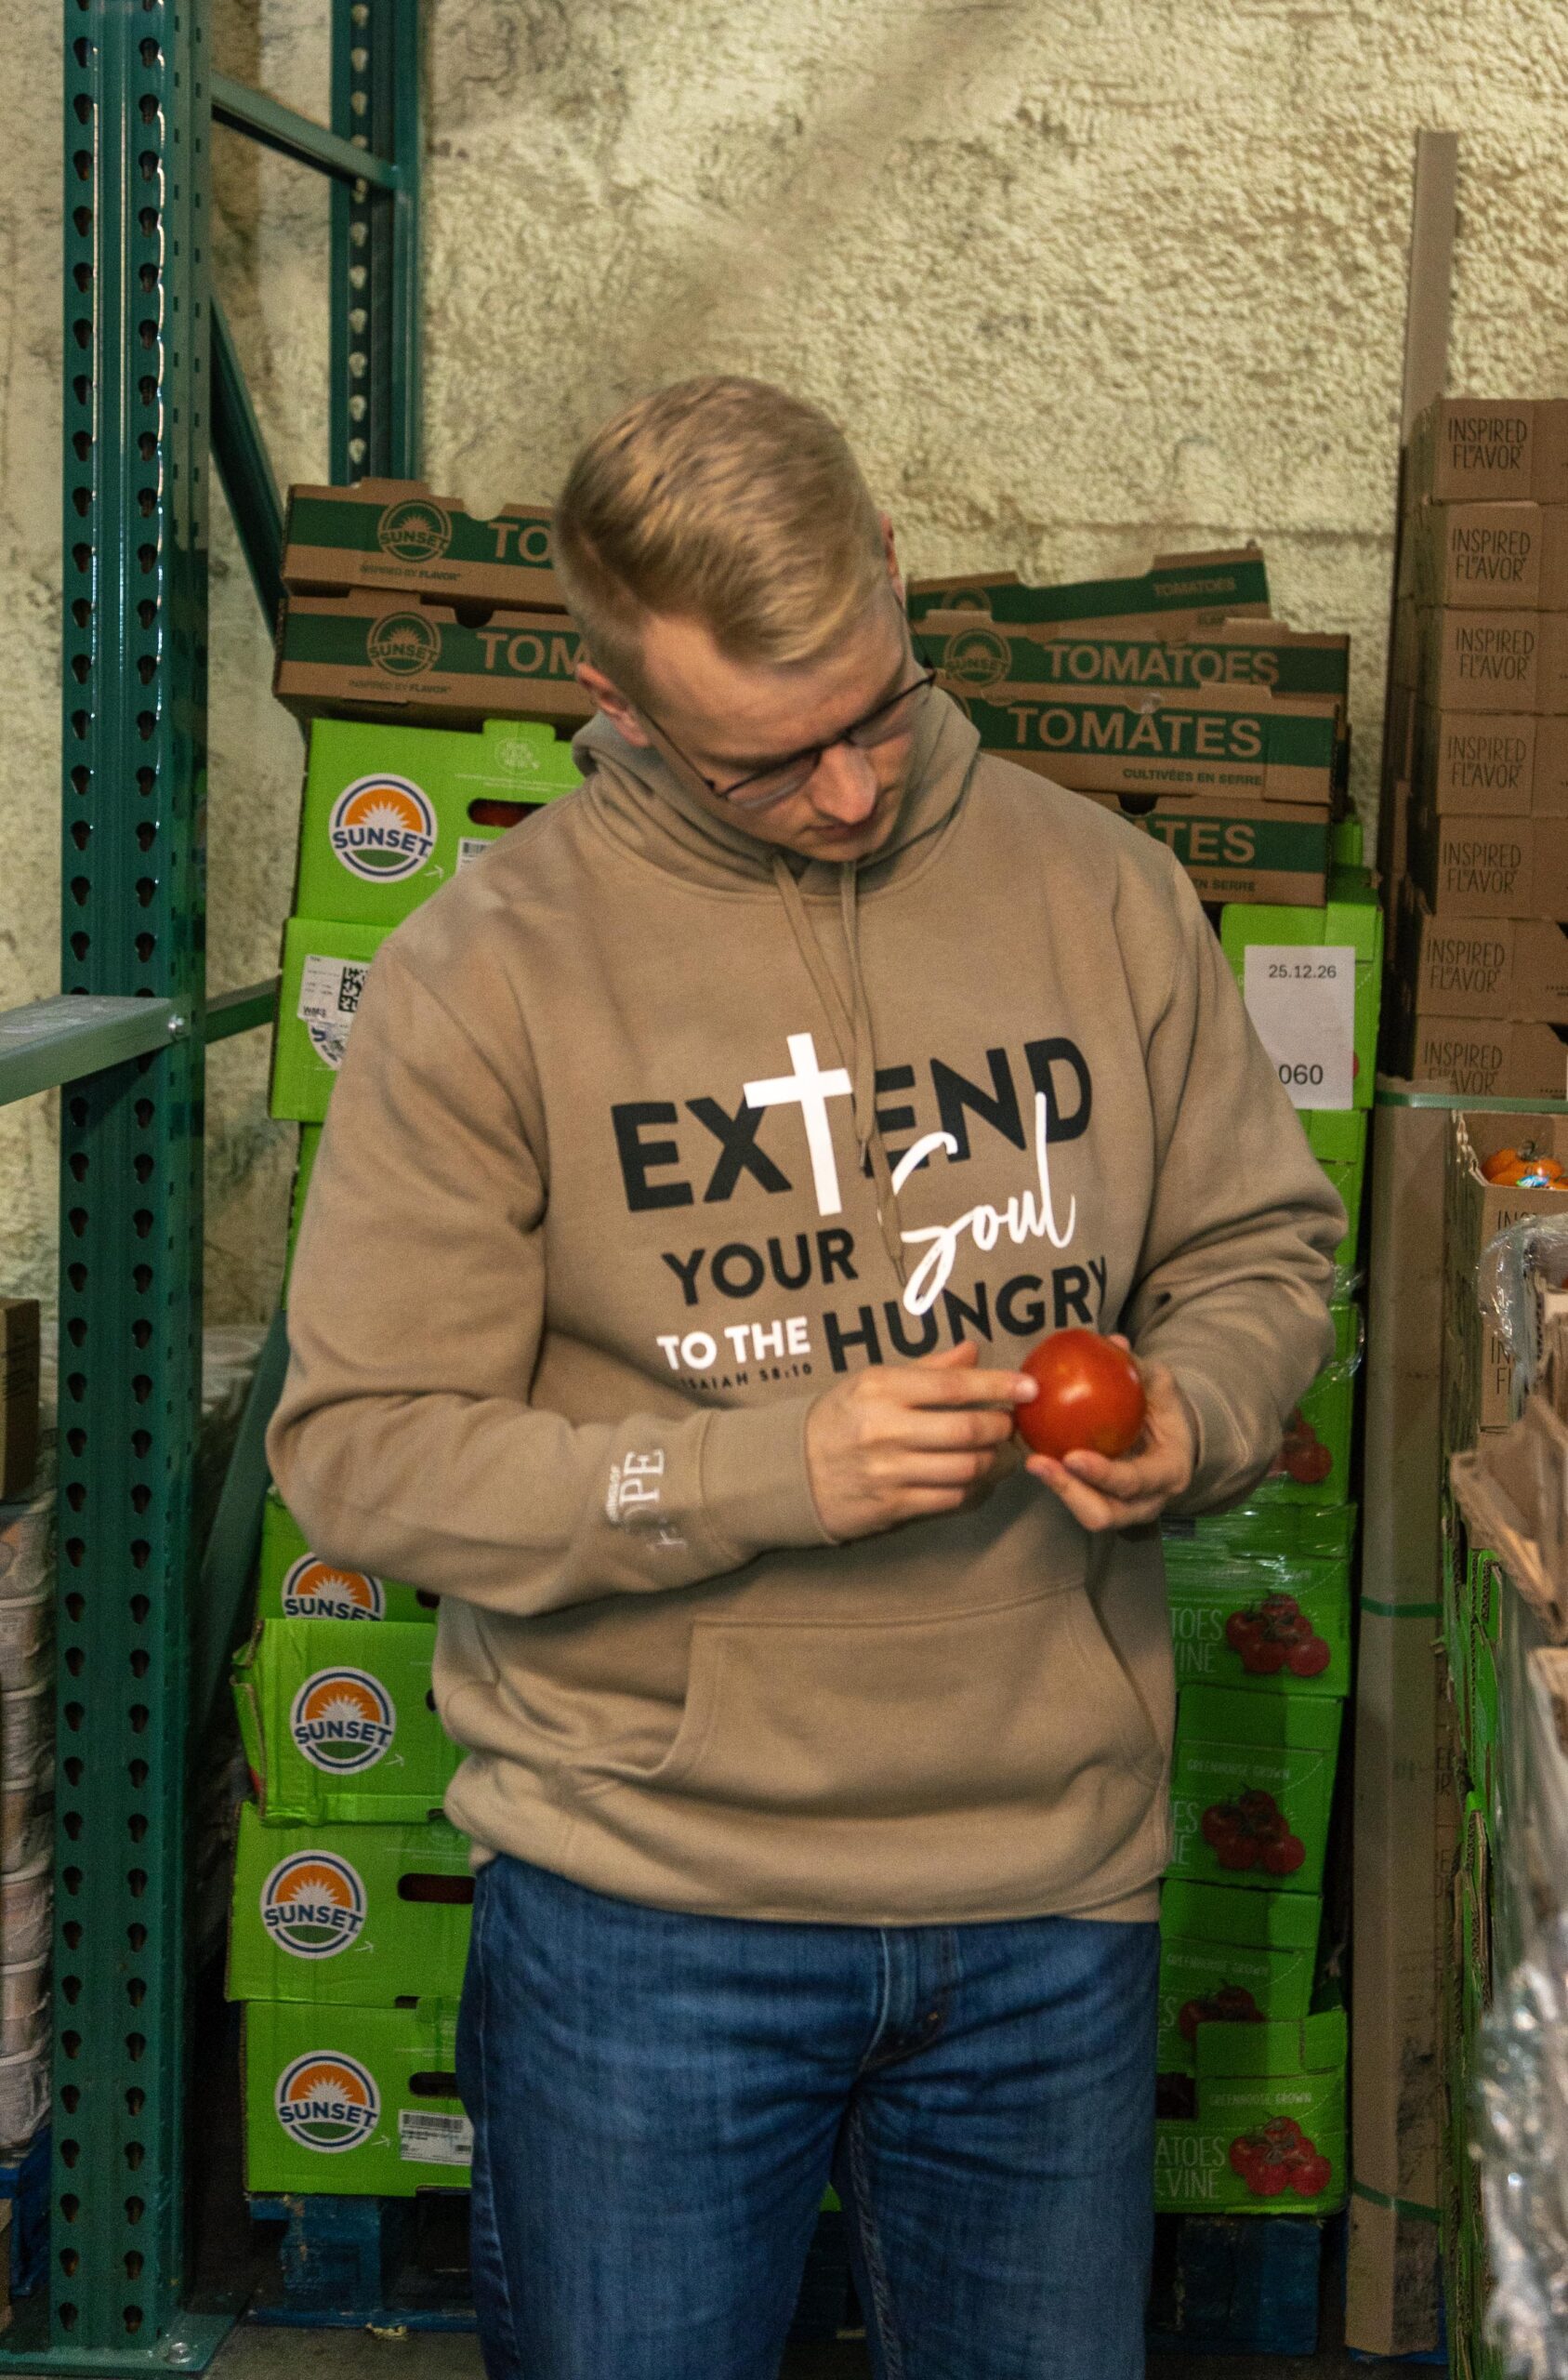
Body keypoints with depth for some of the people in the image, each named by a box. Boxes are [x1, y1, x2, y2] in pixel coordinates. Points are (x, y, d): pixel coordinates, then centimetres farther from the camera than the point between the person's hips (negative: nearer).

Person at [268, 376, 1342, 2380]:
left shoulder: (1100, 892, 2)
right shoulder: (481, 976, -8)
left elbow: (1259, 1249, 13)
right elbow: (362, 1448, -10)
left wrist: (1187, 1422, -10)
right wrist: (775, 1472, -21)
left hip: (1048, 1894, 3)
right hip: (647, 1896, -3)